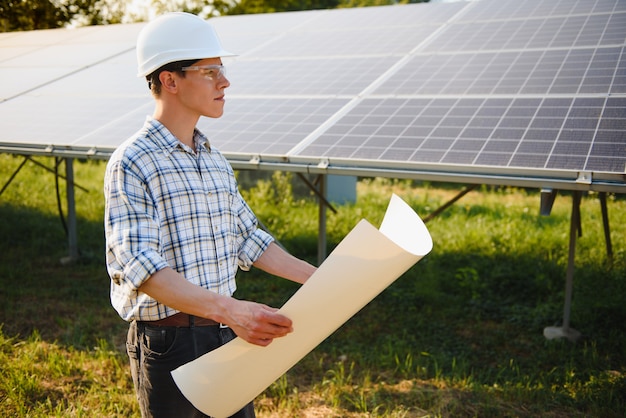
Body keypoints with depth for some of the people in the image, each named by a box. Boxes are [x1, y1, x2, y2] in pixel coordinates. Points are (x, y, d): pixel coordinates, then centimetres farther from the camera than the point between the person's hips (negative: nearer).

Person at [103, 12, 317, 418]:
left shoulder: (215, 160, 10)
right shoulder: (133, 163, -15)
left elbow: (246, 239, 15)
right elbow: (139, 266, -25)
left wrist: (318, 279, 9)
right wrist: (228, 309, -36)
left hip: (228, 335, 7)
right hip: (169, 341, -7)